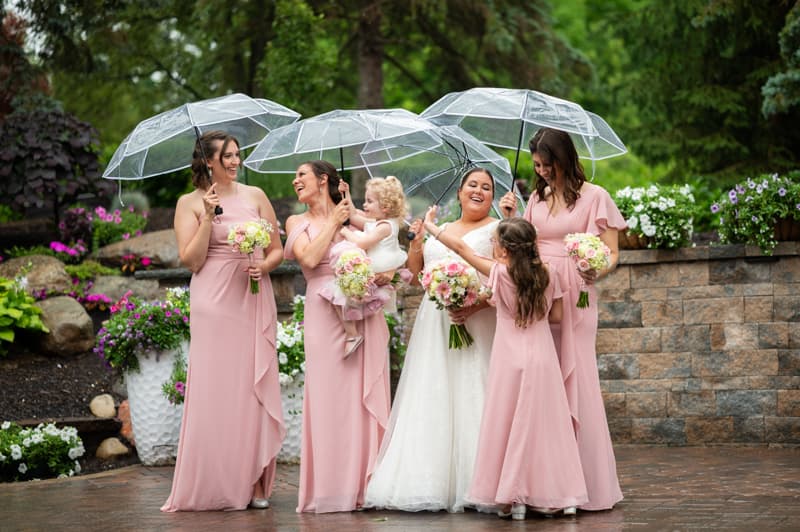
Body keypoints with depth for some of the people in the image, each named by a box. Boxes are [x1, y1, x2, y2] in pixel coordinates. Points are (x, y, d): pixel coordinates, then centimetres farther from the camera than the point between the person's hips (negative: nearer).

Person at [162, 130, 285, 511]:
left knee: (254, 387, 2)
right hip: (214, 303, -2)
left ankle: (254, 483, 8)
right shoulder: (189, 203, 3)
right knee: (216, 389, -4)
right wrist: (209, 217, -12)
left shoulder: (254, 196, 10)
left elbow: (277, 250, 13)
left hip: (254, 300, 3)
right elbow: (191, 260, -5)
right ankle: (214, 484, 3)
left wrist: (264, 266, -7)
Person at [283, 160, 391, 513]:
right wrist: (333, 222, 3)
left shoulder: (353, 218, 14)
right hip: (326, 314, -1)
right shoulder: (297, 223, 13)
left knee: (365, 398, 0)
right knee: (330, 397, -4)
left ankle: (364, 485, 6)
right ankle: (330, 488, 0)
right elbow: (309, 259, -6)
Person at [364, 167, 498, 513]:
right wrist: (416, 242, 4)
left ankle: (470, 484, -4)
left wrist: (477, 305, -22)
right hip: (434, 327, 5)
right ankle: (430, 482, 6)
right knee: (431, 402, 3)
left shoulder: (496, 231, 1)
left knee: (469, 401, -8)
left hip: (476, 325, -5)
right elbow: (416, 274, 19)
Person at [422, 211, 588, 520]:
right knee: (544, 426, 9)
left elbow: (461, 248, 1)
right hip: (543, 361, 3)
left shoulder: (500, 274, -8)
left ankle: (514, 498, 4)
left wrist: (431, 227, 11)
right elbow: (556, 316, 8)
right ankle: (557, 496, 10)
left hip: (510, 362, -3)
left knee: (510, 426, 4)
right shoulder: (548, 276, 1)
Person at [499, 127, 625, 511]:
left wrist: (595, 271, -22)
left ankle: (585, 483, -2)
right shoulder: (538, 198, 17)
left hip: (574, 297, -5)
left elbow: (611, 255, -3)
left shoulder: (594, 197, 1)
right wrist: (510, 219, 4)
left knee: (574, 382, -7)